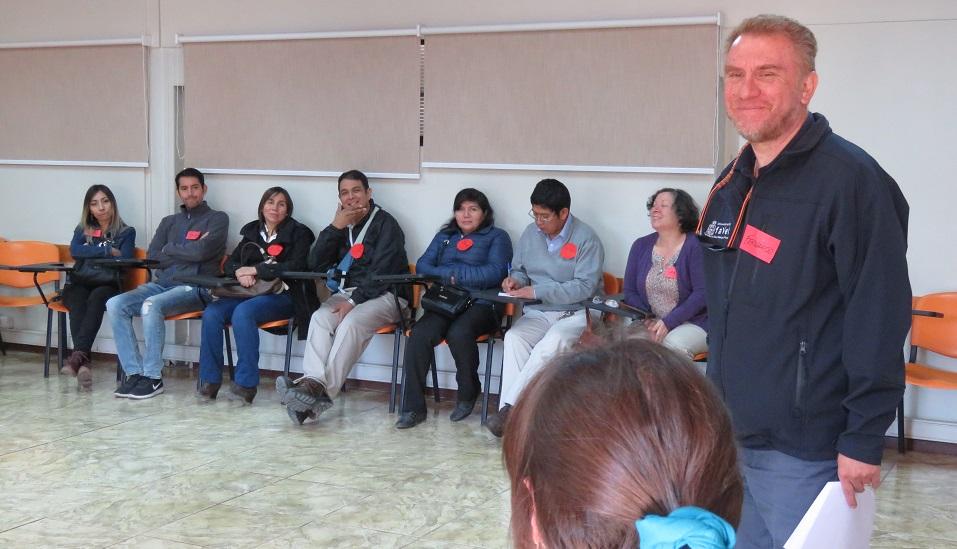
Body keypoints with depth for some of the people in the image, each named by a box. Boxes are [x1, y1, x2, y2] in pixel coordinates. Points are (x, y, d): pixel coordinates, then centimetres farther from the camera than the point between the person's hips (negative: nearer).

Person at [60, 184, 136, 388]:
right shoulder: (82, 230, 20)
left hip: (108, 285, -2)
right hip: (79, 284, 2)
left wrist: (91, 252, 0)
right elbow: (74, 251, -1)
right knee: (78, 303, -34)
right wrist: (108, 251, -5)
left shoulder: (126, 232, 12)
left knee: (96, 298, -37)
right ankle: (83, 361, -52)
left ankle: (77, 356, -53)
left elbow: (124, 259, -5)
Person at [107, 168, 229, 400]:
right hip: (161, 284, 6)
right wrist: (188, 253, -3)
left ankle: (153, 377, -25)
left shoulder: (217, 219, 7)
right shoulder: (169, 222, 23)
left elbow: (201, 251, -11)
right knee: (115, 304, -18)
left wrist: (170, 249, 4)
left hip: (194, 288, -6)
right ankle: (134, 372, -18)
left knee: (151, 305, -33)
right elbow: (152, 257, 8)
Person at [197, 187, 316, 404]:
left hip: (281, 295, -5)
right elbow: (229, 263, 17)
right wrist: (240, 272, -8)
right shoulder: (252, 231, 20)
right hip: (249, 290, 5)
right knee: (211, 313, -23)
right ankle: (209, 382, -16)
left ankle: (246, 384, -29)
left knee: (243, 312, -34)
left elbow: (296, 266, -11)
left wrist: (256, 269, -12)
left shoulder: (298, 233, 5)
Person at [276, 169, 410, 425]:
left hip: (384, 295, -5)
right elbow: (315, 264, 8)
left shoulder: (385, 223, -1)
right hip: (346, 293, 5)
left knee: (351, 323, -33)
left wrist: (355, 300, -19)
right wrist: (336, 228, -1)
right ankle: (312, 382, -43)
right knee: (320, 318, -25)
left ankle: (321, 392, -42)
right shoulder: (341, 226, 17)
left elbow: (383, 271, -11)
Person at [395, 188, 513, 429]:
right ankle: (413, 407, -23)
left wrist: (450, 273, -3)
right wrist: (451, 275, -6)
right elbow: (422, 265, 13)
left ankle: (468, 393, -9)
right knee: (419, 335, -28)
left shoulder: (497, 237, 13)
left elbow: (494, 273, -4)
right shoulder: (444, 236, 27)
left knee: (458, 333, -35)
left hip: (480, 304, -3)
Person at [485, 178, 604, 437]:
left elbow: (585, 287, -17)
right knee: (514, 338, -28)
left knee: (551, 344, -36)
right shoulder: (531, 233, 11)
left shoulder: (586, 239, -8)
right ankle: (510, 413, -34)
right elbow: (520, 269, 24)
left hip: (575, 314, -5)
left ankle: (510, 407, -33)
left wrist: (538, 291, -21)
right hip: (537, 313, 5)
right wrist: (515, 280, -2)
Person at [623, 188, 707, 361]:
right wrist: (647, 321, -9)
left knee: (673, 343, -35)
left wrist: (669, 323, -20)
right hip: (649, 323, 4)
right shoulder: (641, 246, 10)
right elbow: (630, 292, 9)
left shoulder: (695, 246, -6)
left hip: (693, 323, -4)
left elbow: (702, 293, -14)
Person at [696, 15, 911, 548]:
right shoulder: (732, 184, 9)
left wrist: (864, 441, -18)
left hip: (804, 450, -7)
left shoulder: (850, 179, -16)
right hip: (730, 435, 8)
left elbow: (880, 319, -18)